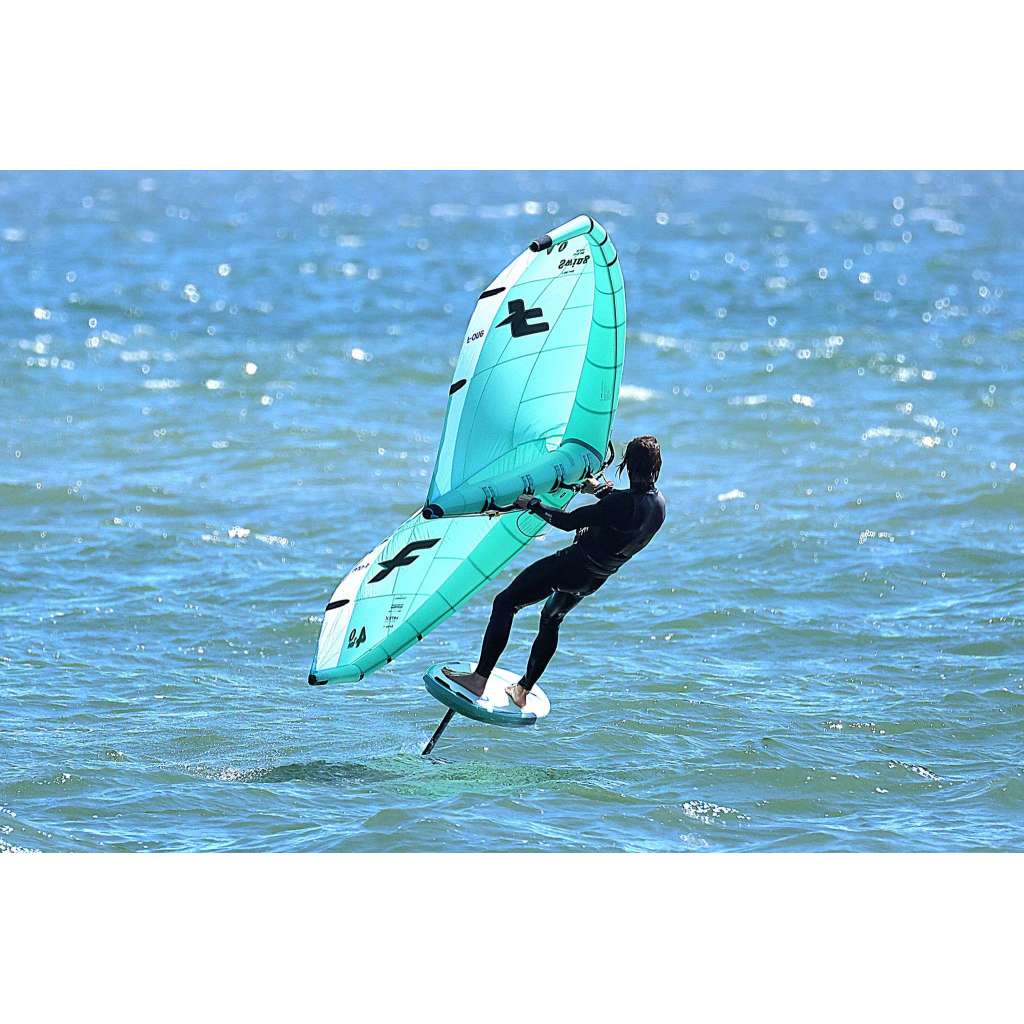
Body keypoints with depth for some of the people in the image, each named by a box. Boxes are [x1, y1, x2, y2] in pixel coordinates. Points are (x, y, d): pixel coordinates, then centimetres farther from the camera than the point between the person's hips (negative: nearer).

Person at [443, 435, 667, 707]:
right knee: (551, 620, 30)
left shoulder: (624, 504, -31)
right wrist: (600, 489, 30)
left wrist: (533, 504, -11)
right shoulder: (659, 503, -6)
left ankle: (479, 678, -3)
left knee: (505, 603, 1)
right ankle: (522, 691, 38)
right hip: (594, 579, 9)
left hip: (572, 566, -9)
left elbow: (569, 521, -24)